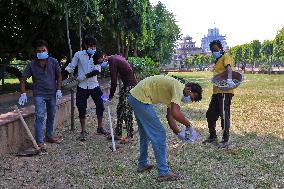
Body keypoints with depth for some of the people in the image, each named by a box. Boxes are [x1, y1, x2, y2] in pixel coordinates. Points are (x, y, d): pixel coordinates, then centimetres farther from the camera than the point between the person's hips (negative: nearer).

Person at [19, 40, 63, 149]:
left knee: (51, 116, 14)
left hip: (52, 94, 3)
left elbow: (59, 76, 5)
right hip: (39, 94, -3)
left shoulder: (53, 62, -5)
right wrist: (23, 93, -11)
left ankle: (49, 136, 33)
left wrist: (59, 90, -3)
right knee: (40, 117, -11)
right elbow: (23, 79, -2)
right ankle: (39, 142, -8)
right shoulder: (32, 65, -8)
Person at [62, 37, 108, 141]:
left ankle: (100, 128, 20)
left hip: (94, 85, 2)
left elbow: (97, 70, -10)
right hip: (82, 86, -1)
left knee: (100, 105, 3)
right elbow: (70, 67, 2)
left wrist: (86, 76, -22)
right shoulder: (79, 54, -3)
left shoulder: (96, 56, 1)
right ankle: (83, 131, 14)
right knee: (82, 109, 2)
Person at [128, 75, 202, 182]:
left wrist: (178, 133, 5)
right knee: (158, 134, -6)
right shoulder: (179, 88, -14)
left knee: (145, 133, 24)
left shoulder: (174, 92, 15)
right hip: (141, 98, -11)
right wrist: (189, 126, -14)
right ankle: (163, 173, -1)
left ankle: (142, 164, 37)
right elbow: (175, 113, -28)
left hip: (134, 97, 11)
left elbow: (170, 116, 14)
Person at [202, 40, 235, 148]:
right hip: (217, 92, 9)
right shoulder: (217, 61, 23)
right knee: (210, 114, 13)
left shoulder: (226, 57, -4)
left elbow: (228, 68, -25)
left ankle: (225, 140, 3)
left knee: (224, 115, -6)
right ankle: (213, 136, 26)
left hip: (225, 92, -9)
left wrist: (229, 79, -43)